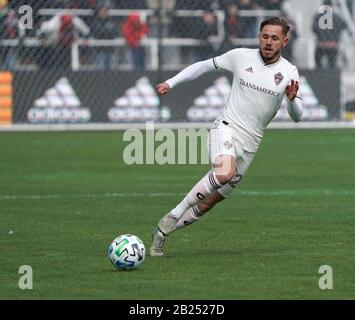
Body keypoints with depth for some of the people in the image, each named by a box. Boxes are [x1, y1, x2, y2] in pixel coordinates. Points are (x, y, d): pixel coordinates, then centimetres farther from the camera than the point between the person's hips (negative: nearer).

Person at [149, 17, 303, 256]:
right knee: (224, 173, -35)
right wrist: (171, 83, 10)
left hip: (250, 144, 3)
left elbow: (297, 117, -1)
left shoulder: (289, 73, -1)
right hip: (226, 128, -3)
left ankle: (163, 231, 25)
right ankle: (174, 216, -21)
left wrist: (292, 99, -23)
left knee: (208, 202, 6)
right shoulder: (241, 57, -2)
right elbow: (205, 65, 13)